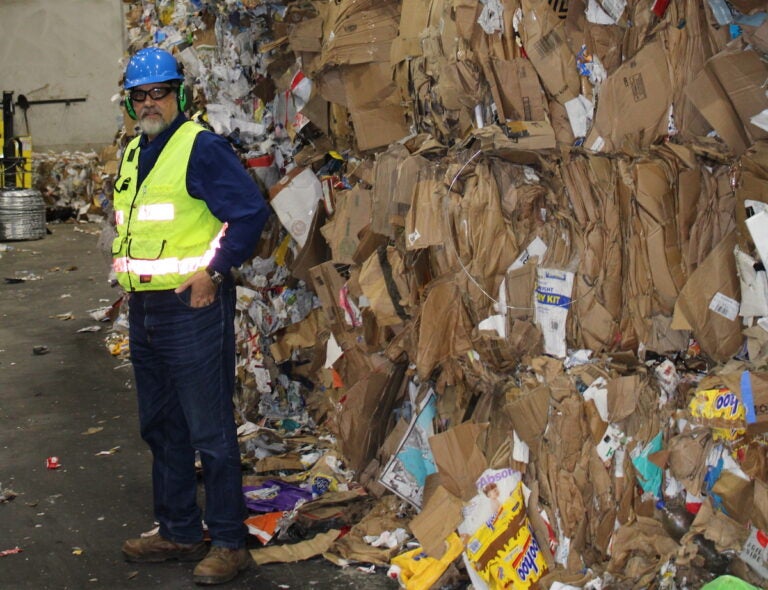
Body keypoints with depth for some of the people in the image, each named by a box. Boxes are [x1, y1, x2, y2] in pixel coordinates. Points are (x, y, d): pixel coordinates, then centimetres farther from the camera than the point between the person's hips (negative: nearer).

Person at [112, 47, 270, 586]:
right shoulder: (133, 153, 15)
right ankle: (178, 532, 30)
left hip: (193, 305, -9)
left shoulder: (202, 147, -11)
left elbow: (251, 212, -17)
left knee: (210, 432, -2)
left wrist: (214, 271, -18)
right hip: (143, 310, 9)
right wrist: (130, 269, 14)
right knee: (161, 428, 17)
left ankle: (229, 542, 10)